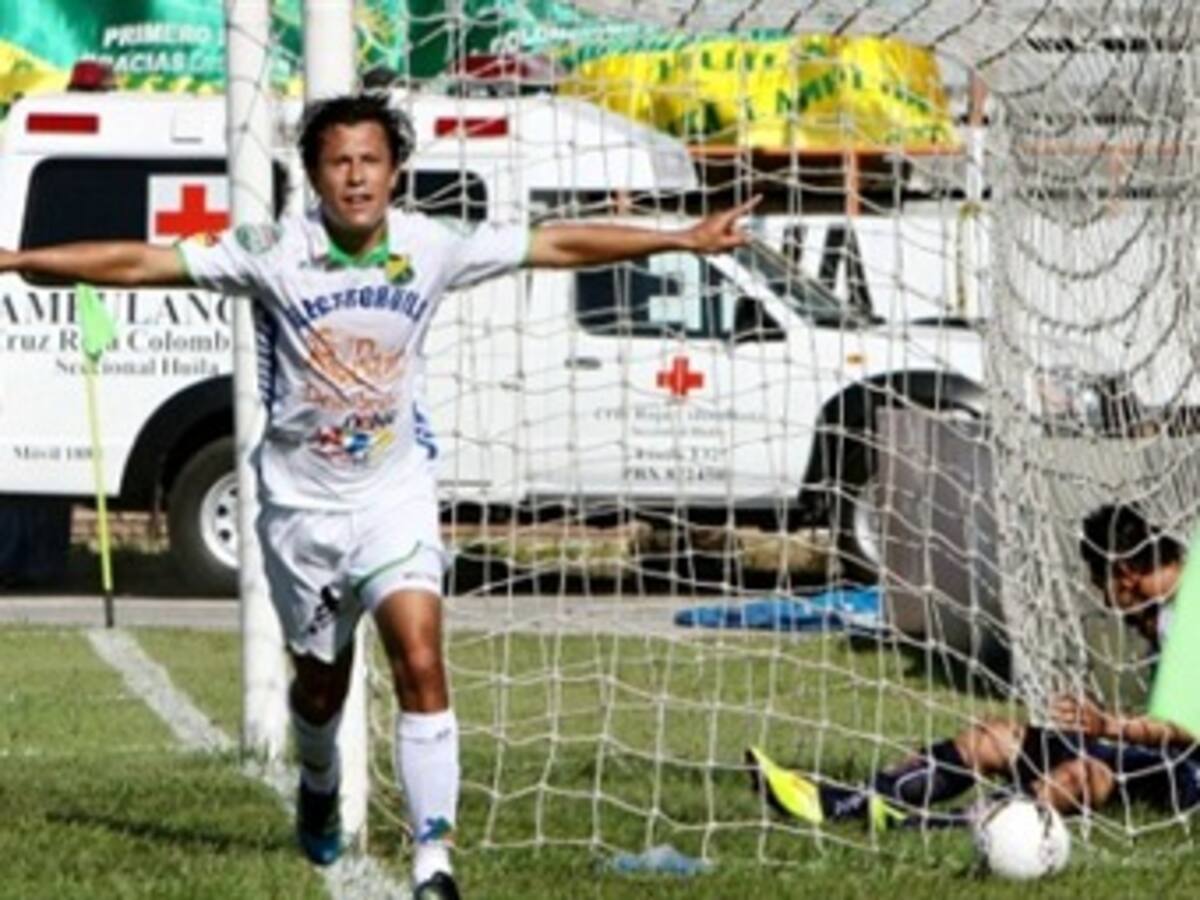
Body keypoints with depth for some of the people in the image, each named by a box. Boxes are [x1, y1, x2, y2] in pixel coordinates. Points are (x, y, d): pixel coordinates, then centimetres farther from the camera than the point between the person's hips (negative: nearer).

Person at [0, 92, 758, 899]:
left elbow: (557, 246, 2)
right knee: (321, 680, 15)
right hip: (302, 501, 0)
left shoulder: (430, 250, -7)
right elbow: (139, 263, -13)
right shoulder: (275, 253, -12)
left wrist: (684, 240, 4)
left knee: (421, 663, -19)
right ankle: (318, 788, 50)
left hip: (396, 495, 0)